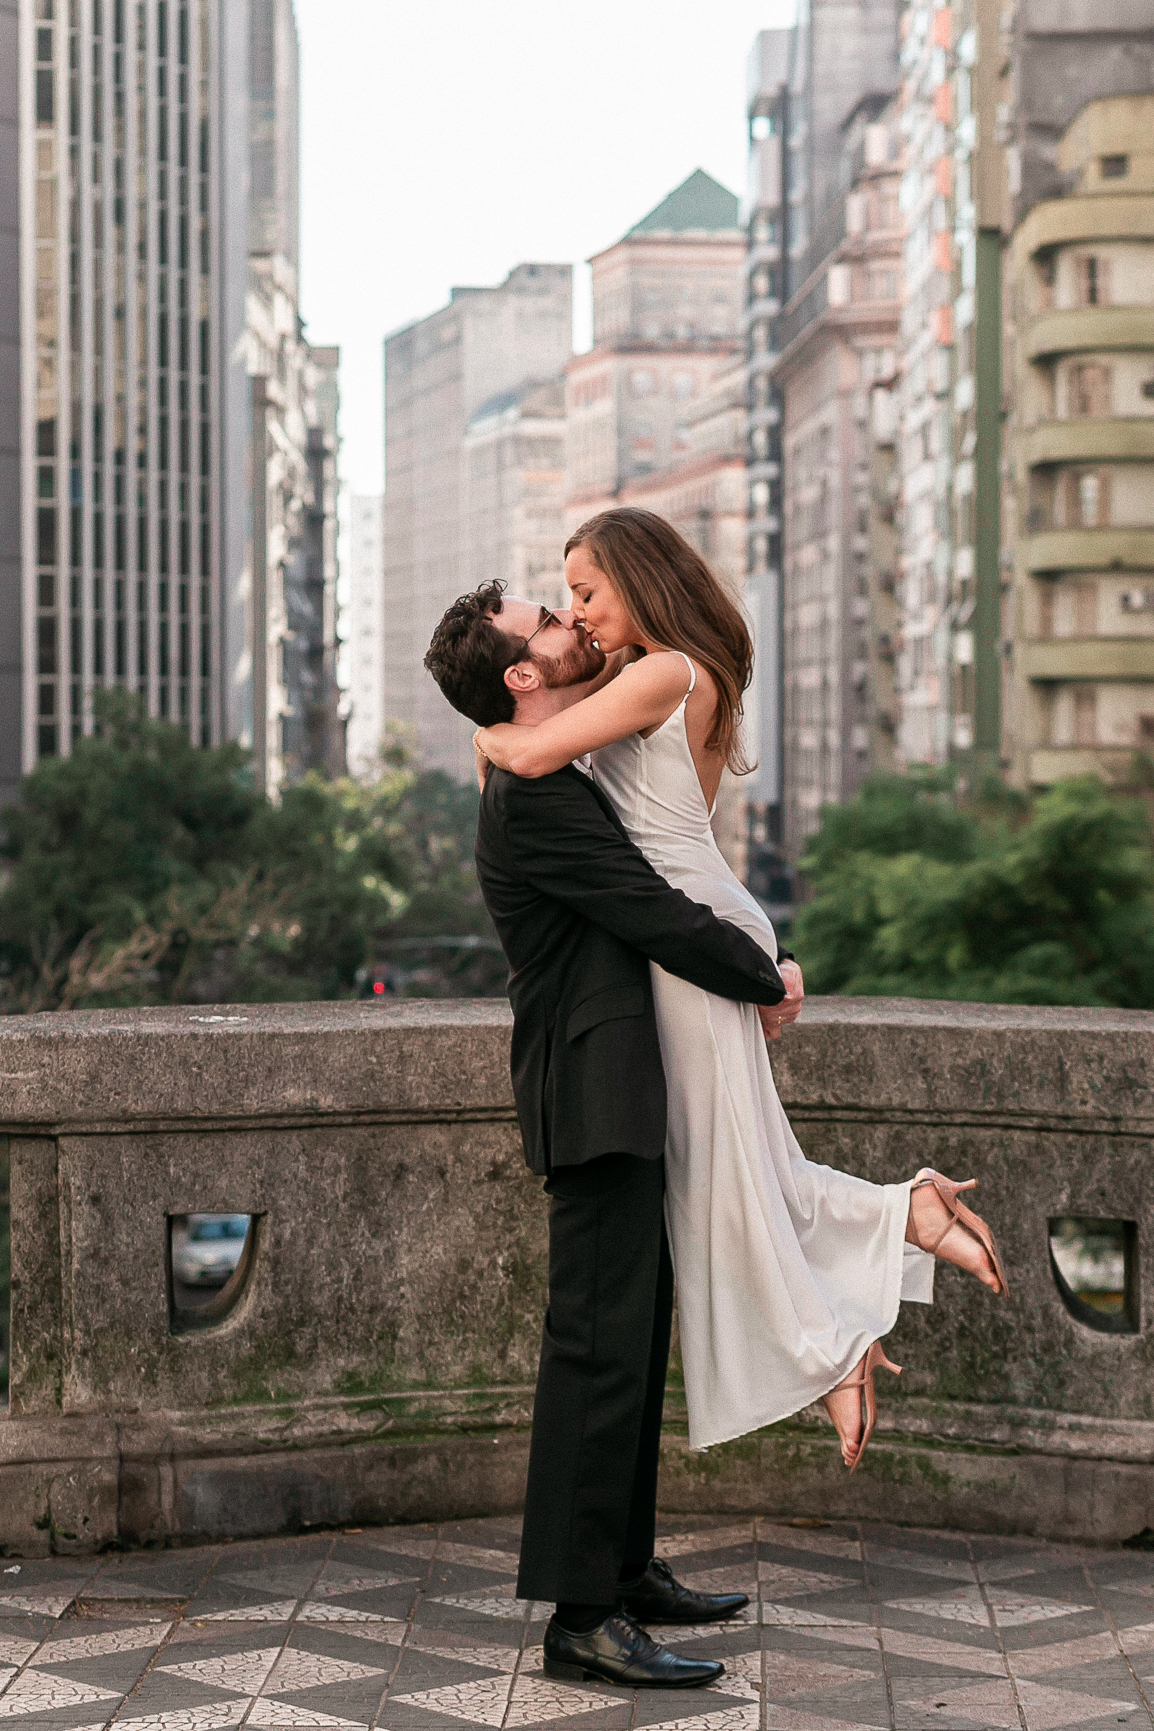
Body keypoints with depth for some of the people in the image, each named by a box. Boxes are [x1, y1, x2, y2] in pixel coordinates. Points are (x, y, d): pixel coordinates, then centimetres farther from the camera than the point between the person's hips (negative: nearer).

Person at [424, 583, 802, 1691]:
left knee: (635, 1342, 15)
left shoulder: (560, 782, 18)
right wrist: (768, 982, -1)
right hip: (595, 1094, -11)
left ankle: (625, 1569, 25)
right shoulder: (532, 796, -15)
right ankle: (580, 1618, -8)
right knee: (599, 1344, -10)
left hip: (620, 1091, 11)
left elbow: (642, 910, 26)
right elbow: (658, 920, -16)